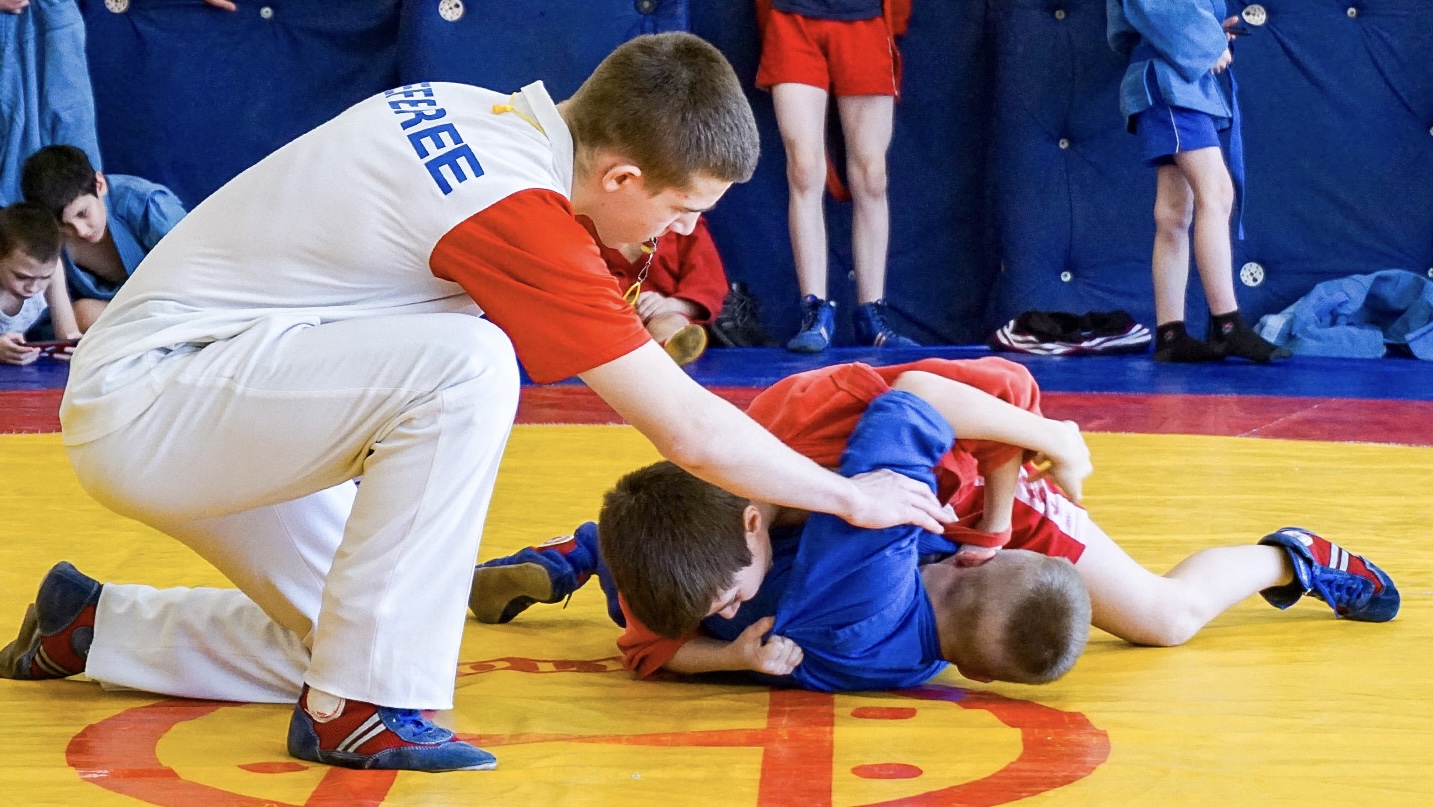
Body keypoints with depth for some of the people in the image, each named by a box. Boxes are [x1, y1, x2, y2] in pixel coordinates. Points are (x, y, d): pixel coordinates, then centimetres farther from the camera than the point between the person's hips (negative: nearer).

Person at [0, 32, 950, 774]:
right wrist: (852, 496, -6)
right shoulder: (517, 210, -24)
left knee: (341, 641, 13)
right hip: (142, 404, -9)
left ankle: (92, 628, 29)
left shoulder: (473, 113, -1)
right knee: (464, 364, -29)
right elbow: (693, 432, -19)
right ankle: (359, 709, -21)